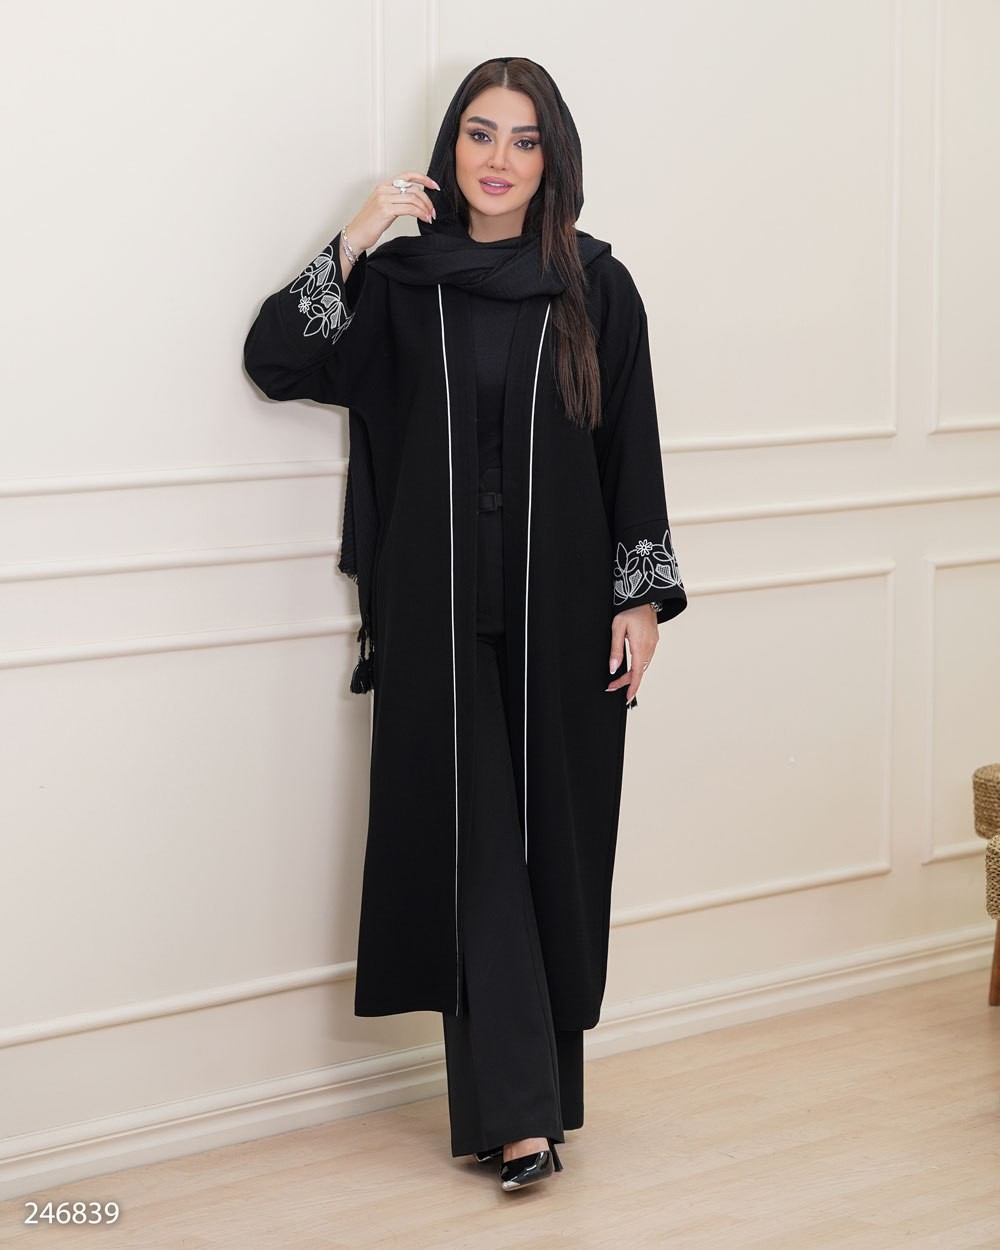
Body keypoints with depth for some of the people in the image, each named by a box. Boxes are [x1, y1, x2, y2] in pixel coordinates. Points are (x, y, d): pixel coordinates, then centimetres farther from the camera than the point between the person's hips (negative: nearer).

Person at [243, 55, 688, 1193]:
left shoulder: (595, 288, 3)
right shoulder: (398, 281, 4)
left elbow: (632, 449, 4)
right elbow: (274, 360, -5)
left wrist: (642, 595, 0)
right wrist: (353, 243, -13)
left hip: (561, 610, 1)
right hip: (439, 614, 0)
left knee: (554, 832, 5)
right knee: (471, 841, -4)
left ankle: (532, 1091, 18)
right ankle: (516, 1107, -3)